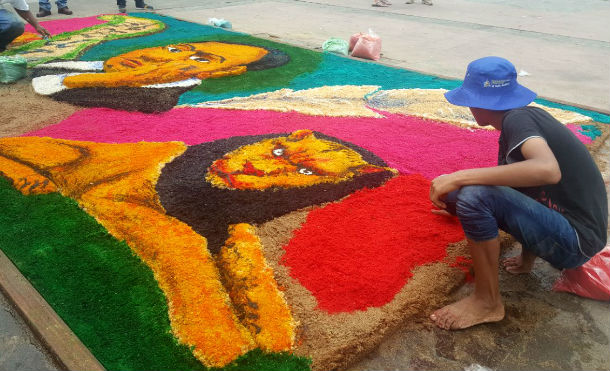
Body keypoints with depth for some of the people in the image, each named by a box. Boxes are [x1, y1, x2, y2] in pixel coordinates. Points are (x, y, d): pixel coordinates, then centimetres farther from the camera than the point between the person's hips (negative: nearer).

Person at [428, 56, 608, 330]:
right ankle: (528, 258, 14)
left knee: (474, 196, -29)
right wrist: (459, 208, 34)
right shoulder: (528, 115, 10)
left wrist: (458, 178, -34)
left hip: (573, 239, -10)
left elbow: (548, 170, -39)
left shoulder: (517, 120, -18)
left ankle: (487, 303, -12)